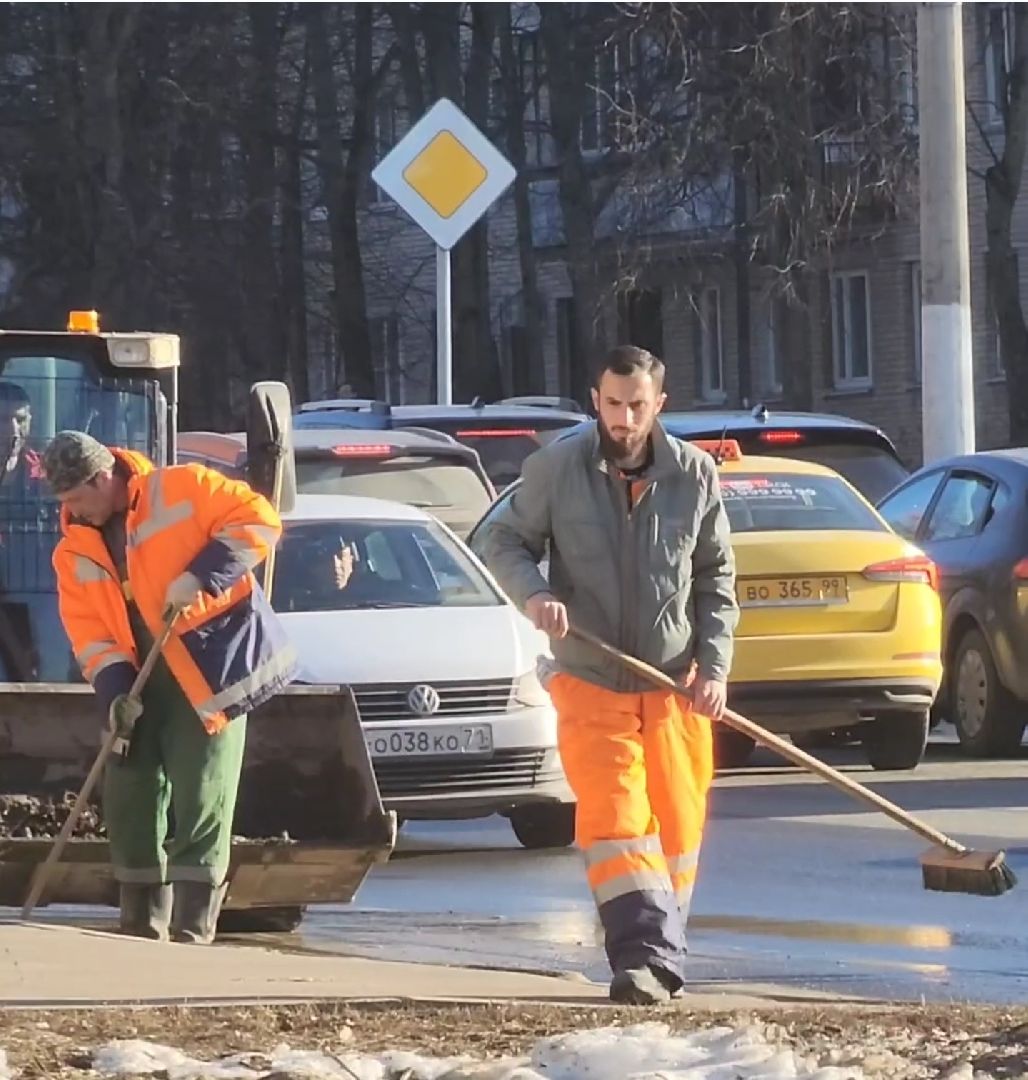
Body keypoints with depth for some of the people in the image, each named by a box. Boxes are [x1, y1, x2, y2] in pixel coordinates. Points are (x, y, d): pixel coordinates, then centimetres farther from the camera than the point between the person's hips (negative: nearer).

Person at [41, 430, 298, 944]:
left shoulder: (180, 491, -10)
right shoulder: (74, 551, 5)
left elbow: (258, 519, -14)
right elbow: (89, 633, 2)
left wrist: (201, 575, -23)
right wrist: (114, 691, -14)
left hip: (211, 669, -6)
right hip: (142, 684, 6)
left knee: (200, 806, -8)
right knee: (128, 802, 6)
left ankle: (192, 932, -6)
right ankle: (142, 929, 16)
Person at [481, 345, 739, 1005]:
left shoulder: (695, 475, 2)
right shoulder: (556, 469, -4)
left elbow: (716, 579, 7)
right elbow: (505, 542, 6)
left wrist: (714, 665, -3)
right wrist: (533, 593, -15)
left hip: (674, 682, 2)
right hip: (589, 681, -2)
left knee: (677, 825, 7)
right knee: (613, 818, -16)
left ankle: (661, 956, 21)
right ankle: (647, 956, -22)